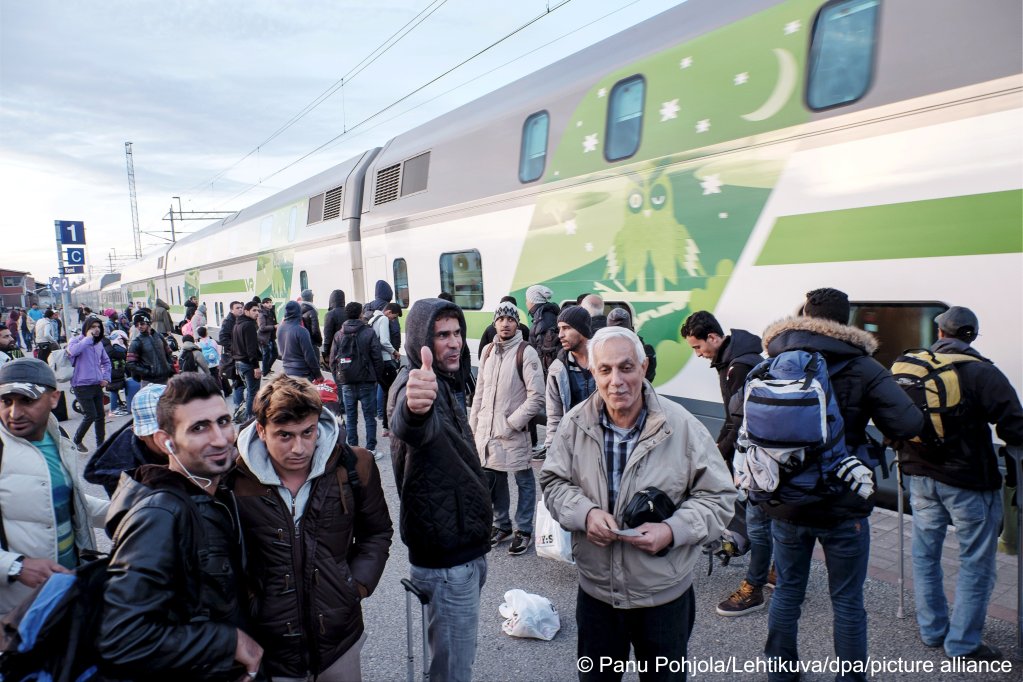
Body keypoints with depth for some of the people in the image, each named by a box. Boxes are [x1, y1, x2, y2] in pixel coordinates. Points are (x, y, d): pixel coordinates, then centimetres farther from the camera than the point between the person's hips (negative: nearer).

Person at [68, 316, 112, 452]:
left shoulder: (99, 344, 14)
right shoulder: (77, 340, -4)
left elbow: (106, 361, 27)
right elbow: (73, 350, -29)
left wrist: (106, 377, 14)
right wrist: (88, 338, -19)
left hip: (97, 385, 6)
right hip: (82, 385, -6)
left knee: (101, 415, 8)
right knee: (91, 415, -9)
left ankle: (101, 444, 18)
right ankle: (77, 441, 14)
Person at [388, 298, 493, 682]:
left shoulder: (442, 383, 9)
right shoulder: (416, 384, -21)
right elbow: (413, 428, -48)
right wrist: (413, 409, -69)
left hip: (463, 544, 10)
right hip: (446, 556, -10)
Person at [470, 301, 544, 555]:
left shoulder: (526, 352, -10)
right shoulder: (488, 351, 8)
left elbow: (537, 397, -14)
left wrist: (511, 423, -15)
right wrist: (473, 425, 12)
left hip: (514, 431, -5)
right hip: (486, 430, 6)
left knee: (524, 481, 6)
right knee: (492, 478, 15)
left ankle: (523, 530, 22)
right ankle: (502, 524, 33)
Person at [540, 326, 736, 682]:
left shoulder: (683, 426, -15)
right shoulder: (576, 424, -8)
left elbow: (718, 496, -8)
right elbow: (553, 481, 1)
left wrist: (673, 530, -23)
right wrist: (585, 512, -19)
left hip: (665, 593, -1)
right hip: (595, 589, 2)